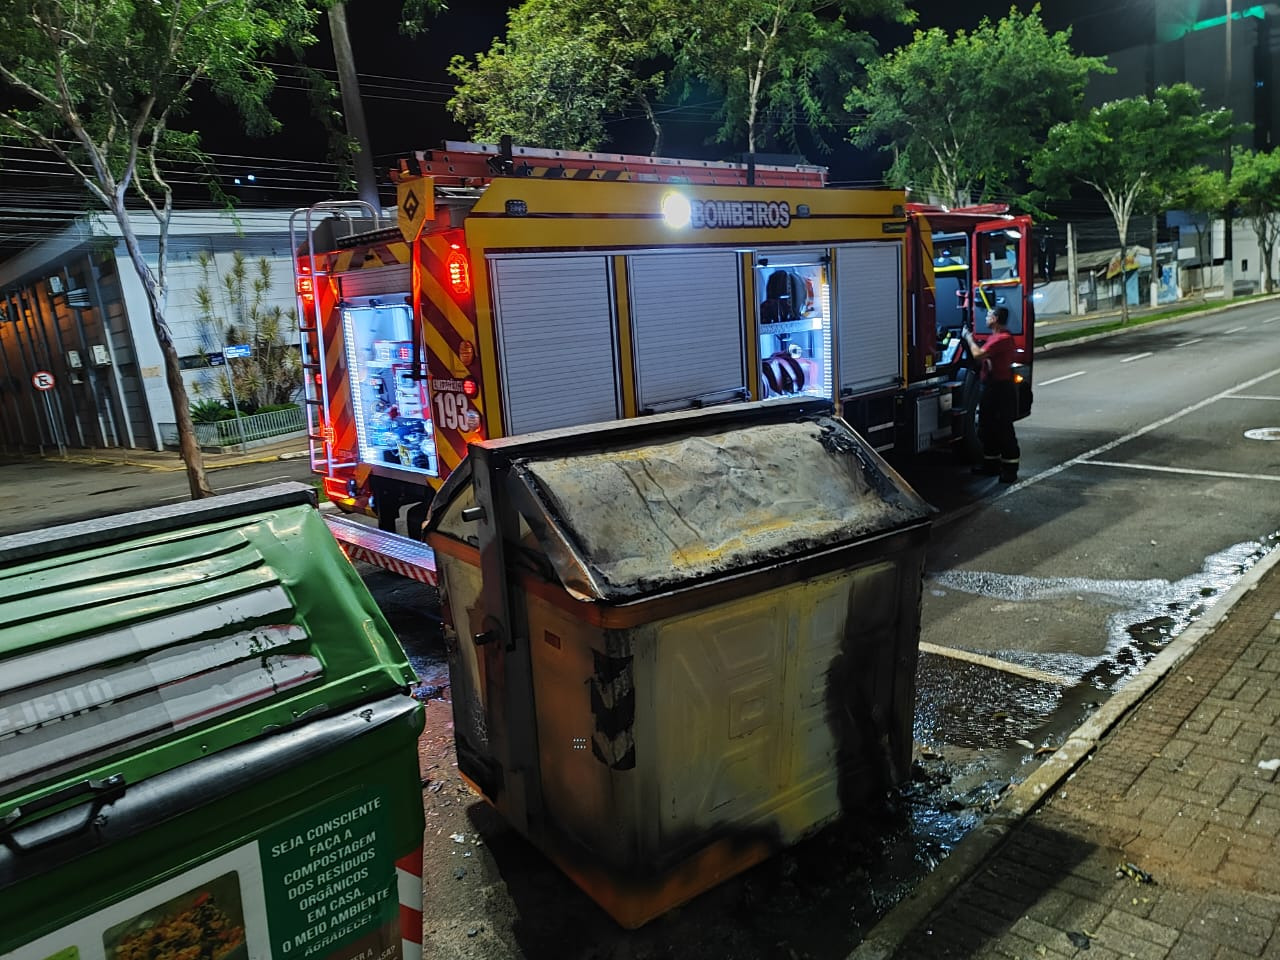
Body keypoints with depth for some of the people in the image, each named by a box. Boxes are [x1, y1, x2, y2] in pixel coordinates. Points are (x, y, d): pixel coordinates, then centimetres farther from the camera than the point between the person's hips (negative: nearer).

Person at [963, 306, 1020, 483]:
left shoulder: (1002, 338, -20)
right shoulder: (994, 337, 15)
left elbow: (978, 355, -25)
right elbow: (982, 356, 15)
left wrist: (969, 337, -13)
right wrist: (971, 339, 9)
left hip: (1001, 389, -11)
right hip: (991, 387, 11)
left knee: (1004, 430, -5)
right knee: (987, 428, 16)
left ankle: (1010, 469, 2)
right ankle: (991, 465, 27)